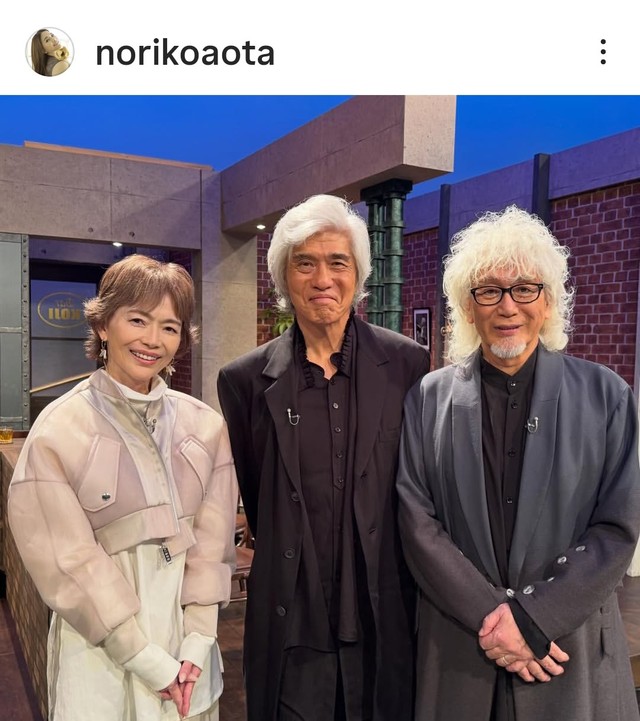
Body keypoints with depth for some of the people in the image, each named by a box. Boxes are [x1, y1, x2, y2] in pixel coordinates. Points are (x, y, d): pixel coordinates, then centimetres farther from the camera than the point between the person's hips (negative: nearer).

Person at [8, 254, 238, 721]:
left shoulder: (205, 426, -3)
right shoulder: (58, 433, -12)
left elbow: (212, 541, -1)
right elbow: (69, 563, -13)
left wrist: (198, 642, -7)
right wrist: (148, 660, -12)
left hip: (189, 648, 3)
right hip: (103, 652, -3)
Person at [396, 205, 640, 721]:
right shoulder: (428, 400, -3)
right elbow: (418, 523, -6)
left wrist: (531, 618, -13)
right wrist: (492, 617, -13)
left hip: (572, 649, 0)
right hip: (457, 647, 1)